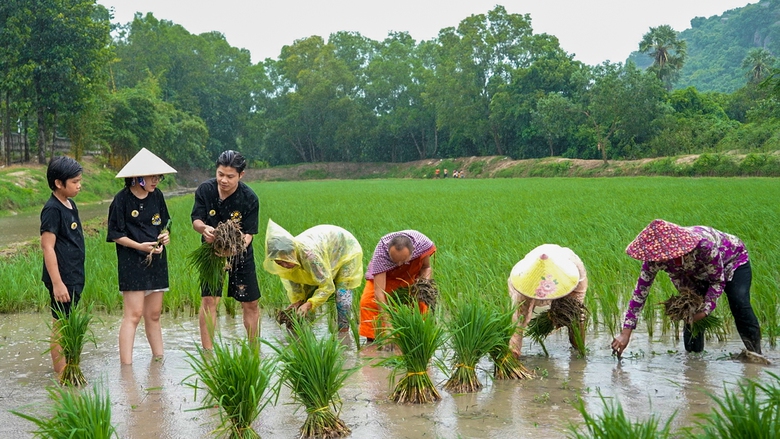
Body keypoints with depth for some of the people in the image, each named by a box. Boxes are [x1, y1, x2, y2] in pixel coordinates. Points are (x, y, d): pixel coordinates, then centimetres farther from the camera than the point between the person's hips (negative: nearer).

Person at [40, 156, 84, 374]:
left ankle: (64, 369, 24)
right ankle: (61, 373, 5)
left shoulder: (70, 205, 11)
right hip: (62, 279, -9)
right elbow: (47, 246, -18)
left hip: (74, 278, 9)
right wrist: (57, 283, -22)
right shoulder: (52, 209, -15)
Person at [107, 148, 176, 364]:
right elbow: (115, 234, -8)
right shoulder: (122, 199, -10)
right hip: (132, 263, -6)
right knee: (133, 314, -9)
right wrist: (139, 245, -20)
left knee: (153, 315, 13)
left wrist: (165, 235, -3)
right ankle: (126, 364, -7)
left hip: (157, 261, 6)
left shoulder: (157, 196, 7)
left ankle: (159, 359, 21)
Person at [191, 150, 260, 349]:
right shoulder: (205, 190, -14)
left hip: (240, 253, 0)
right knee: (208, 300, -8)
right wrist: (204, 228, -33)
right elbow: (196, 219, -9)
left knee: (250, 304, 5)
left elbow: (249, 233, -18)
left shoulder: (249, 199, -19)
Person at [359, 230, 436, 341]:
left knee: (422, 302, -16)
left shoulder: (422, 243, -34)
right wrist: (387, 324, -48)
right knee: (368, 301, -22)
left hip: (411, 276, 2)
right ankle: (371, 341, -12)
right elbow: (379, 291, -43)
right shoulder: (381, 253, -42)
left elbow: (426, 267, -12)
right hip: (384, 276, -2)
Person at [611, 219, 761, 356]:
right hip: (698, 273, 4)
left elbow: (718, 280, -28)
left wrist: (705, 310, -36)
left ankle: (756, 354, -13)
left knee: (739, 304, -23)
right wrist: (625, 333, -30)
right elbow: (640, 293, -26)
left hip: (733, 259, -4)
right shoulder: (654, 258, -31)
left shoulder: (703, 245, -44)